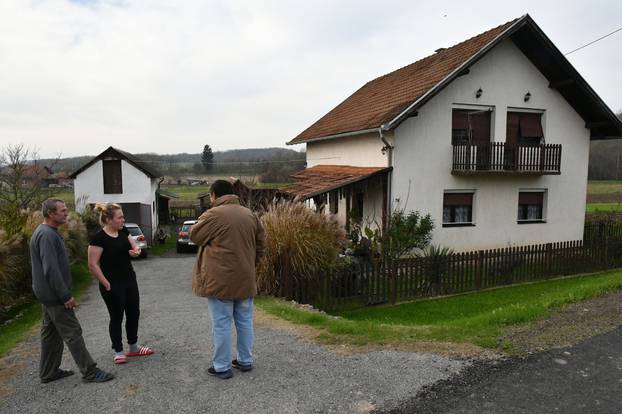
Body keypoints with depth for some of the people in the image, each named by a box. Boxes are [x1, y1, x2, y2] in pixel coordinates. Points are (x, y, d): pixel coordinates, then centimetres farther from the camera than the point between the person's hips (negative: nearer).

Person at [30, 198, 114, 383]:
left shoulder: (48, 232, 12)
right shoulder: (47, 235, -21)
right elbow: (51, 270, -27)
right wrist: (66, 296, -23)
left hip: (49, 294, 10)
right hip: (54, 294, -10)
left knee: (51, 332, 17)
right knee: (72, 333, -5)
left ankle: (48, 372, 27)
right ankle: (89, 372, 2)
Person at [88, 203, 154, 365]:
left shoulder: (123, 231, 3)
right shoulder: (99, 238, -17)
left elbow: (135, 246, 14)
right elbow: (93, 265, -18)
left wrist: (136, 251, -11)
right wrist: (106, 284, -16)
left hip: (130, 281, 7)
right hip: (113, 286, -7)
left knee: (134, 313, 14)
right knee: (116, 317, 6)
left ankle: (133, 347, 30)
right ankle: (118, 351, 22)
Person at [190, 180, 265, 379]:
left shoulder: (213, 214, -13)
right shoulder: (249, 214, 7)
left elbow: (195, 236, 0)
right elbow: (260, 244, 11)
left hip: (220, 280, -6)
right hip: (245, 279, 6)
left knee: (221, 324, 4)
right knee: (244, 321, 15)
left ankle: (222, 367, 13)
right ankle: (245, 361, 26)